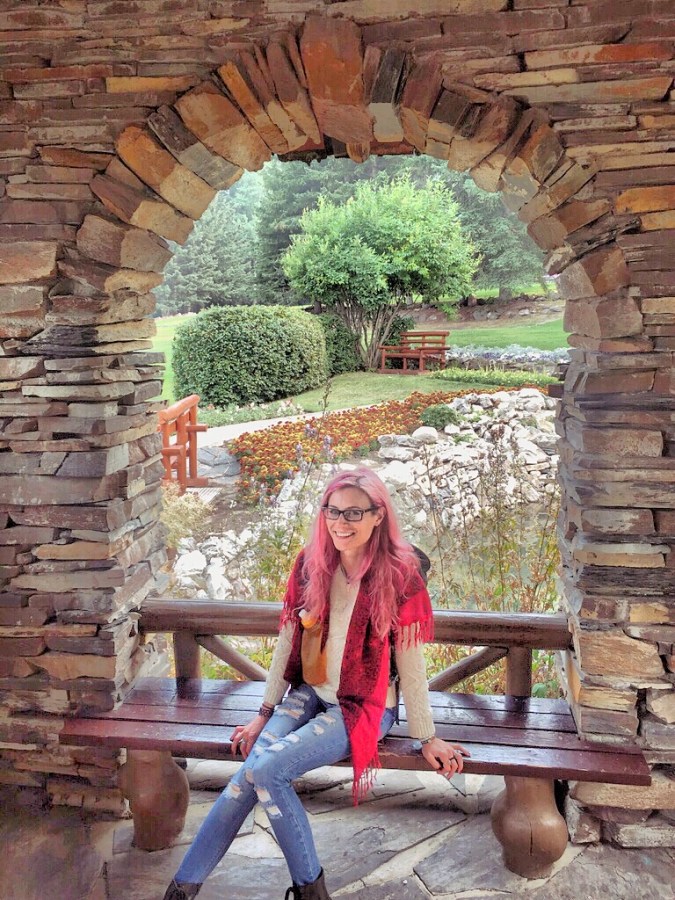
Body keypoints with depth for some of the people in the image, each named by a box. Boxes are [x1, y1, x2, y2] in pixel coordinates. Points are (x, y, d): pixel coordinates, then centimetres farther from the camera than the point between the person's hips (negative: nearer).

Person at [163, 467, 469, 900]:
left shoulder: (400, 576, -15)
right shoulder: (311, 565, -2)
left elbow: (410, 662, -9)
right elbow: (288, 641, 4)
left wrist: (427, 737, -3)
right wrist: (266, 712, 7)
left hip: (363, 707, -4)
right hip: (308, 694, 5)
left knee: (265, 769, -21)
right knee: (251, 773, -17)